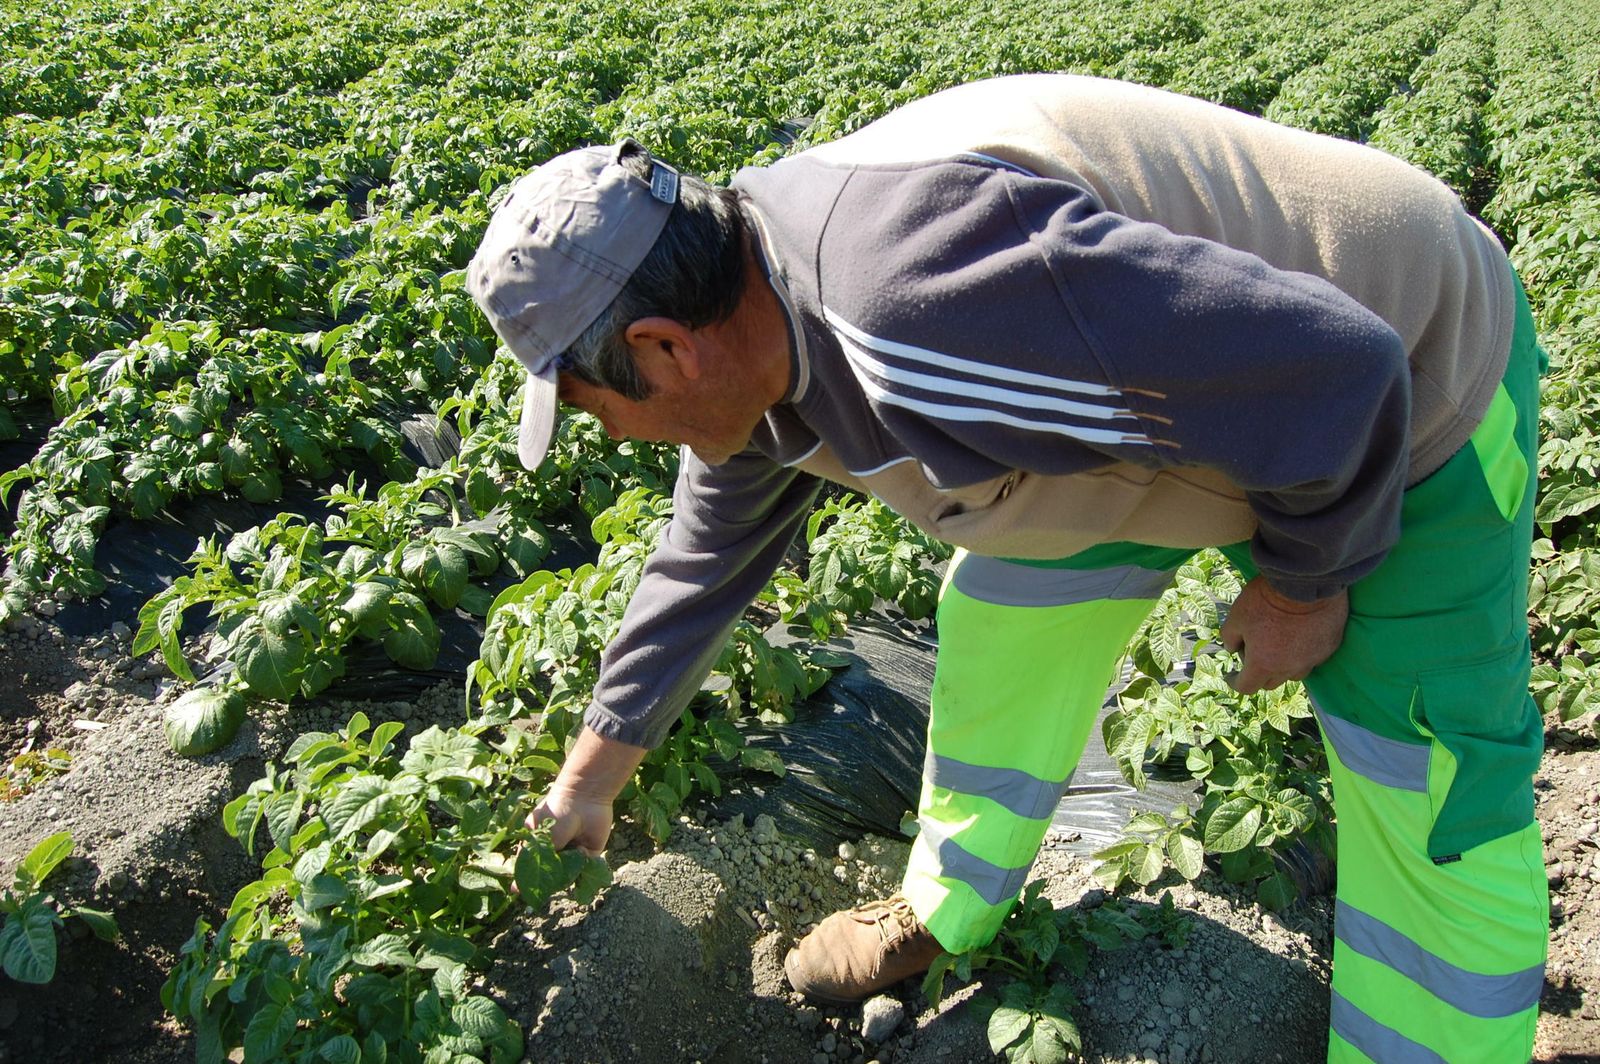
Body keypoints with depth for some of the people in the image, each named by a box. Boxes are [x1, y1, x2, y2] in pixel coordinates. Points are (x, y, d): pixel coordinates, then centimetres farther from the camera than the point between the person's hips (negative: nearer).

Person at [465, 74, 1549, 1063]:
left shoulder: (917, 298, -41)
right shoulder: (752, 333, -8)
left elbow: (1334, 372, -35)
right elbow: (708, 556, 9)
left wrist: (1306, 577, -15)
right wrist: (596, 769, 20)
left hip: (1415, 381, -7)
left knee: (1435, 804, -2)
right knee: (1000, 616, 9)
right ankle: (949, 909, 30)